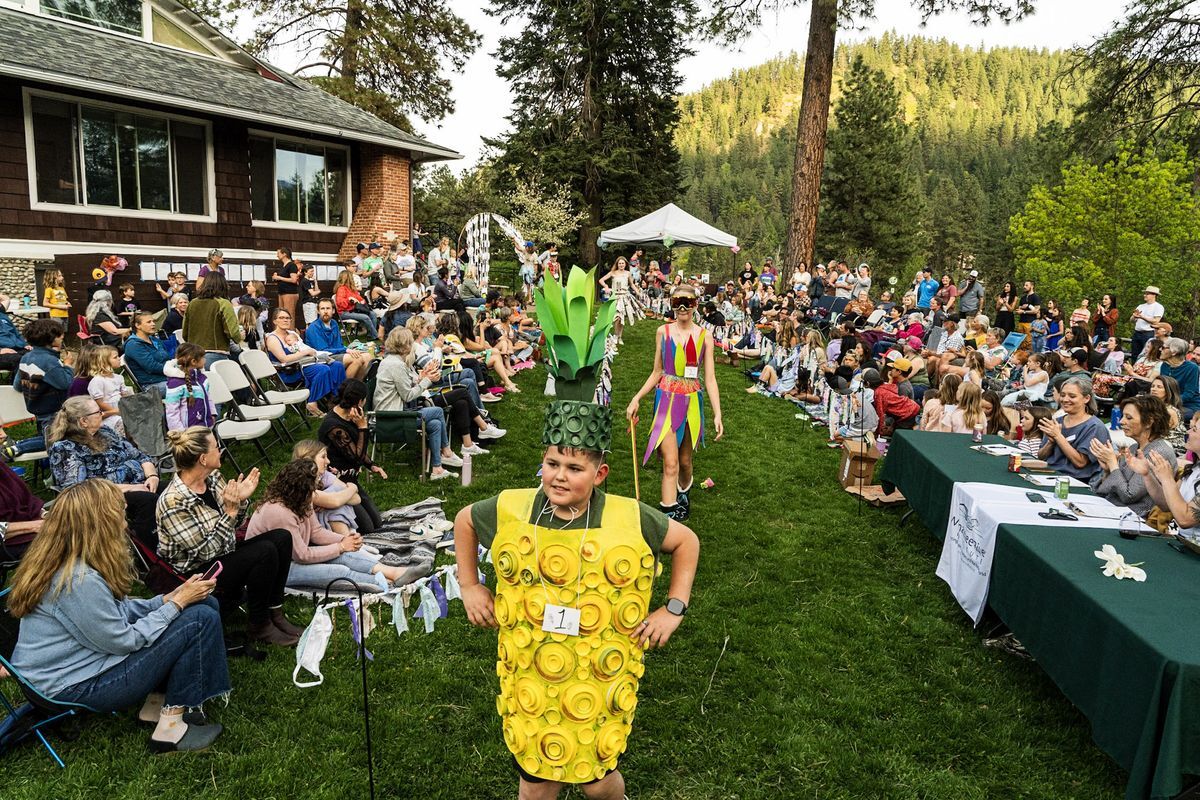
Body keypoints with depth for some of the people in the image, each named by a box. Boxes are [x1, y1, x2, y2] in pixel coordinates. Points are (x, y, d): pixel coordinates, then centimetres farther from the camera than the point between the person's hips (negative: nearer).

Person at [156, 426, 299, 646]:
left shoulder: (212, 477, -3)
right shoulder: (174, 502, -26)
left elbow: (231, 526, 8)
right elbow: (206, 551, -24)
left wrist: (241, 500, -11)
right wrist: (230, 511, -28)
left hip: (224, 553, 8)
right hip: (197, 573, -8)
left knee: (282, 537, -8)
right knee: (264, 552, -26)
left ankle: (275, 613, 2)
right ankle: (259, 626, -7)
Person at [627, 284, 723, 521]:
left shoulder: (703, 336, 1)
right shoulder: (663, 332, 1)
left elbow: (710, 379, 0)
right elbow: (656, 372, 8)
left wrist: (717, 414, -6)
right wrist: (636, 399, -2)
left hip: (692, 402, 1)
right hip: (667, 400, -1)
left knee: (685, 460, 15)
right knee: (670, 463, -9)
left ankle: (684, 493, 45)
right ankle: (668, 515, -6)